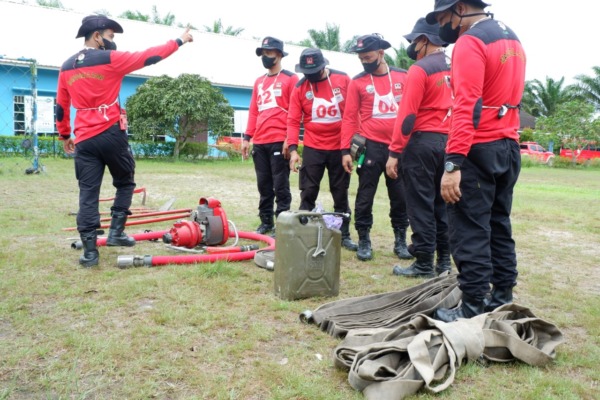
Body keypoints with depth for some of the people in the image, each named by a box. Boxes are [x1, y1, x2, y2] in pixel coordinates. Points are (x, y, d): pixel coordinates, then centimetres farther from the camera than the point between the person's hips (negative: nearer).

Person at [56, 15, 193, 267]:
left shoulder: (66, 67, 12)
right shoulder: (109, 59, -6)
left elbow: (61, 107, 18)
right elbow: (149, 57, -1)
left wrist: (65, 135, 29)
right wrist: (179, 41, 8)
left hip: (84, 139, 5)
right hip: (111, 135, -5)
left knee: (88, 194, 3)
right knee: (125, 183, 15)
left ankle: (89, 251, 2)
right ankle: (115, 233, 9)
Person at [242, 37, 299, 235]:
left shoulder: (290, 78, 2)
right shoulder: (259, 82, 20)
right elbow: (253, 111, 19)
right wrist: (247, 137, 11)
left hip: (279, 142, -6)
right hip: (259, 143, 6)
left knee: (280, 185, -3)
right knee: (263, 185, 9)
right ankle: (266, 222, 18)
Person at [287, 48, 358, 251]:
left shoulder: (343, 79, -3)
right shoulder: (300, 88, -2)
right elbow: (293, 120, -5)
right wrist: (293, 148, -14)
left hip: (340, 147, 0)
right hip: (312, 148, 0)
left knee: (341, 193, 9)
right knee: (308, 193, 2)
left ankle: (344, 235, 20)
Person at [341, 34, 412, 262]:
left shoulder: (403, 77, 5)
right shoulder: (357, 82, 1)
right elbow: (349, 118, -1)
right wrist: (346, 150, -7)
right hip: (371, 146, -1)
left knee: (400, 195, 8)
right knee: (365, 195, 3)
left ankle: (400, 240, 21)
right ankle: (364, 240, 15)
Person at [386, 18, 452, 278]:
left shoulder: (419, 69, -10)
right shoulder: (452, 69, 13)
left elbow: (407, 114, -16)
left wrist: (395, 153, -14)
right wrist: (450, 141, 14)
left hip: (422, 142, -7)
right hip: (447, 143, 8)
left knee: (420, 204, -1)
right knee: (441, 202, 14)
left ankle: (424, 264, 4)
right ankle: (444, 260, 21)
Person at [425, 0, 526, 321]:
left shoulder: (469, 43, -13)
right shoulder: (512, 39, 18)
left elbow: (466, 106, -23)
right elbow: (505, 94, 17)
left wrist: (453, 163, -27)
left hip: (479, 150, -9)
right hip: (509, 147, 10)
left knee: (469, 231, -4)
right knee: (499, 226, 15)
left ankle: (473, 309, 2)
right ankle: (502, 300, 23)